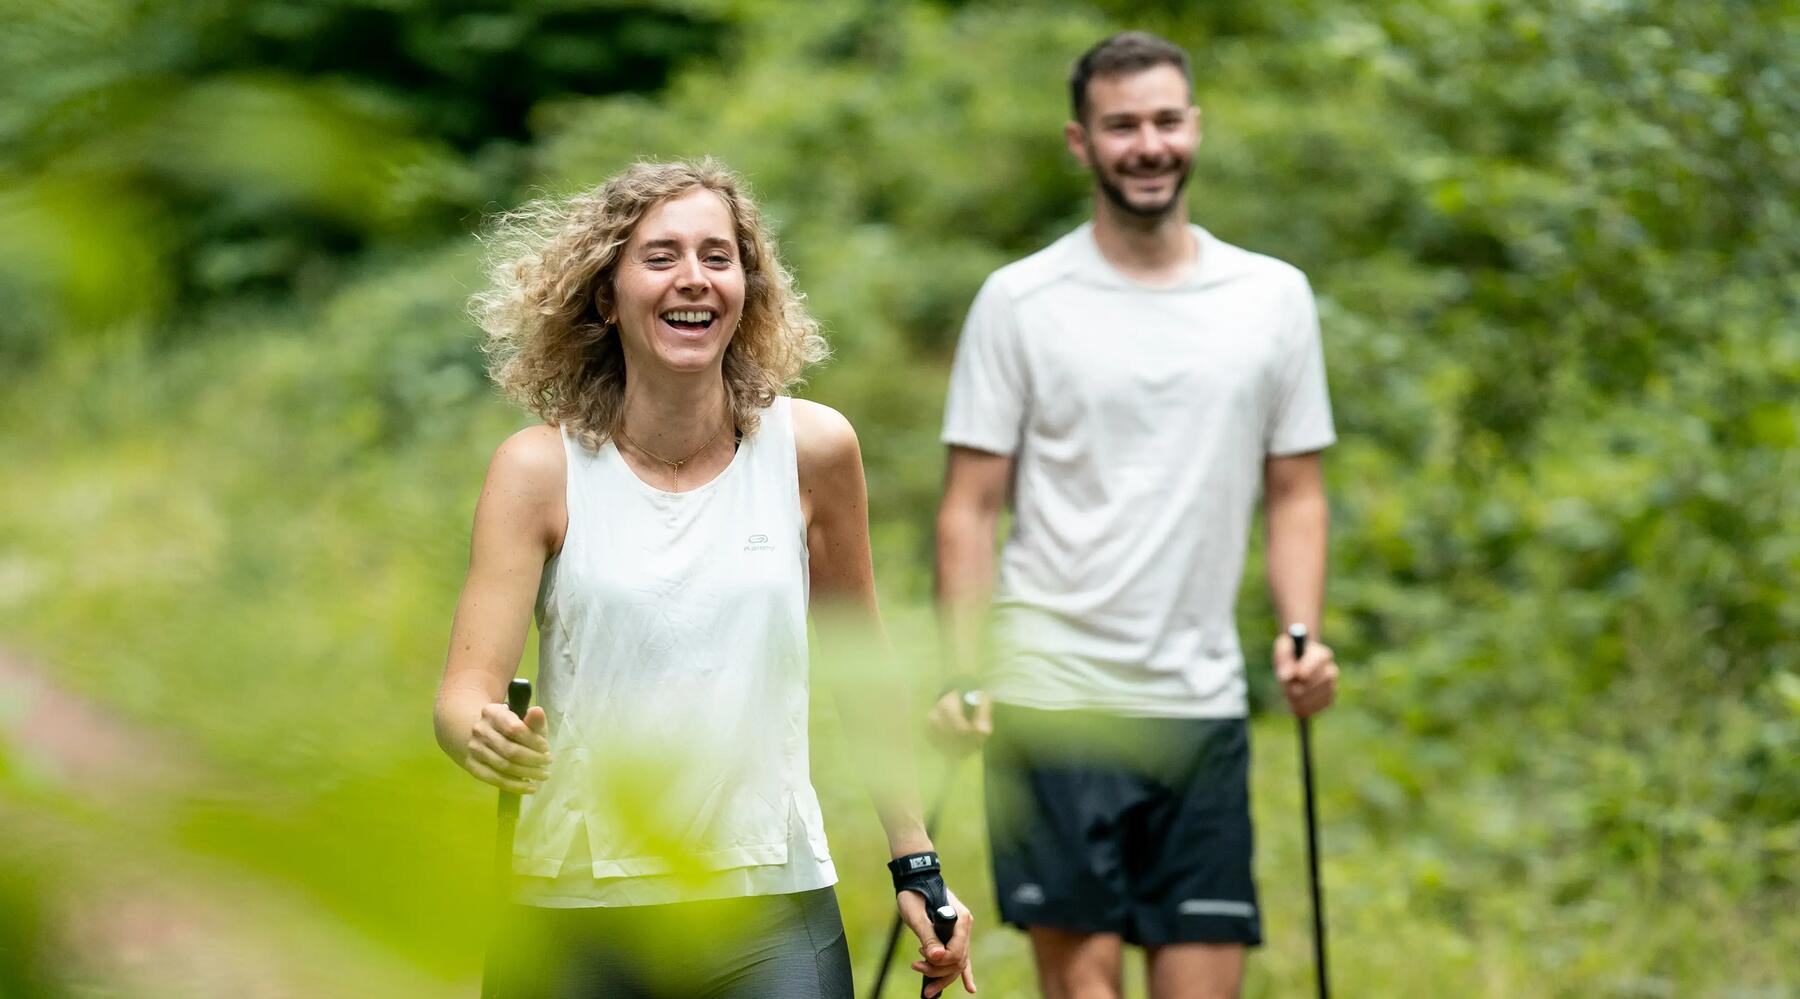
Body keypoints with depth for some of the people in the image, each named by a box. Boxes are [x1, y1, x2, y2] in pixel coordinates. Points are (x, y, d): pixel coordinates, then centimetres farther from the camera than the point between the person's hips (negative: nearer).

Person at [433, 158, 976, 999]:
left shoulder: (812, 449, 0)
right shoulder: (541, 469, -3)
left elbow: (861, 666, 11)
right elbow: (466, 689, -8)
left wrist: (916, 868, 11)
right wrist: (485, 738, -31)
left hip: (770, 914, 1)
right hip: (574, 910, 0)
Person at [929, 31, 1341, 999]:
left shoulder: (1274, 297, 9)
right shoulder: (1020, 300, 1)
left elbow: (1295, 492, 13)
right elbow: (970, 507, 1)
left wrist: (1302, 636, -4)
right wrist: (961, 676, -10)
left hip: (1204, 700, 3)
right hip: (1054, 695, -3)